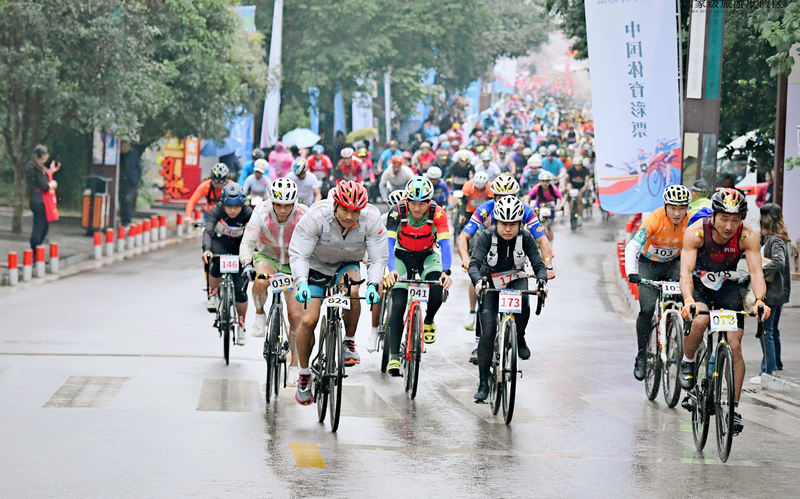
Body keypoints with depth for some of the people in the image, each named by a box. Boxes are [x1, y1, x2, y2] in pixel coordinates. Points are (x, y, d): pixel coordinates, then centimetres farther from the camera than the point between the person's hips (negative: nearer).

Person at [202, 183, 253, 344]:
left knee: (240, 289, -7)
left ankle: (241, 328, 10)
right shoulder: (216, 210, -26)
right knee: (218, 262, -37)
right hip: (220, 243, -1)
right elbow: (207, 231, -37)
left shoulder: (248, 213, -25)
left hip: (239, 247, 1)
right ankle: (213, 295, -10)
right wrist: (206, 250, -56)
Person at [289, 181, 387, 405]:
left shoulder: (371, 219, -26)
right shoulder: (316, 216, -31)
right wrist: (301, 282, -44)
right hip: (317, 266, -1)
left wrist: (373, 284, -38)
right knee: (308, 320, -13)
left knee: (351, 290, -34)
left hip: (347, 266, 1)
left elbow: (379, 258, -21)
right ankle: (304, 376, 6)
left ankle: (349, 343, -12)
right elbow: (298, 253, -27)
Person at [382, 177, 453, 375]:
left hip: (427, 256, 1)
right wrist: (391, 270, -49)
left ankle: (429, 321, 6)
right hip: (402, 256, -1)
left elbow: (445, 244, -30)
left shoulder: (437, 214, -24)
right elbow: (389, 243, -32)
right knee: (398, 305, -16)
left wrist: (446, 271, -47)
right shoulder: (397, 212, -26)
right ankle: (394, 356, -14)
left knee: (438, 287, -27)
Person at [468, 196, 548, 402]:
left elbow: (539, 265, -21)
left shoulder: (525, 238, -19)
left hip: (515, 280, 1)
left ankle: (518, 338, -3)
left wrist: (542, 280, -43)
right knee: (488, 331, -14)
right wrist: (478, 281, -55)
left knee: (523, 308, -34)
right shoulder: (487, 237, -24)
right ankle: (483, 384, -7)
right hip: (490, 283, -1)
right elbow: (474, 264, -33)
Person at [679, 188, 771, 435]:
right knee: (699, 320, -34)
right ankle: (688, 363, -5)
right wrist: (688, 300, -51)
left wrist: (760, 300, -49)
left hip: (727, 287, 1)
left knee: (734, 346, -11)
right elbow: (686, 271, -33)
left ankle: (734, 408, -3)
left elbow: (756, 271, -29)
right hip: (698, 285, -1)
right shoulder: (696, 231, -27)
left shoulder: (747, 236, -23)